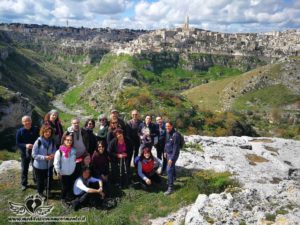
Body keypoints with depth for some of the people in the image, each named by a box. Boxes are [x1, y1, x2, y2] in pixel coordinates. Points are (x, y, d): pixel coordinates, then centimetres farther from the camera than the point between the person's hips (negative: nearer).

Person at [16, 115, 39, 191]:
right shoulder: (20, 131, -13)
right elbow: (17, 143, -9)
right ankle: (24, 184, 30)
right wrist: (25, 145, -27)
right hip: (24, 153, -1)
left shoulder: (36, 129, -13)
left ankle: (36, 180, 41)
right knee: (24, 169, 12)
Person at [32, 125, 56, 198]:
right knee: (40, 180, 16)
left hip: (49, 165, 4)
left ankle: (48, 191, 46)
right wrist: (44, 157, -28)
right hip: (39, 166, -4)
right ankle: (40, 192, 41)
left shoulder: (52, 141, -9)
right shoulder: (38, 142, -22)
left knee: (49, 179, 21)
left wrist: (53, 154, -18)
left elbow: (54, 150, 4)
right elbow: (34, 155, -18)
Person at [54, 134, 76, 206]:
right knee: (64, 187, 9)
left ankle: (69, 197, 38)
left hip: (72, 172, 4)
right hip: (63, 173, -4)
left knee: (70, 186, 16)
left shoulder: (73, 150, -6)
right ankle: (63, 199, 31)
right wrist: (58, 172, -11)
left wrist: (74, 168, 9)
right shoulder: (59, 151, -20)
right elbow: (56, 163, -14)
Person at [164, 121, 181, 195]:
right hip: (168, 153, 8)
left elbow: (176, 148, -24)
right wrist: (165, 151, 18)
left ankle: (171, 187, -7)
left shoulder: (175, 135, -24)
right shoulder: (168, 133, 1)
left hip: (173, 154, -8)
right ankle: (173, 178, 49)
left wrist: (172, 158, -24)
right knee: (171, 167, 26)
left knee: (169, 169, -12)